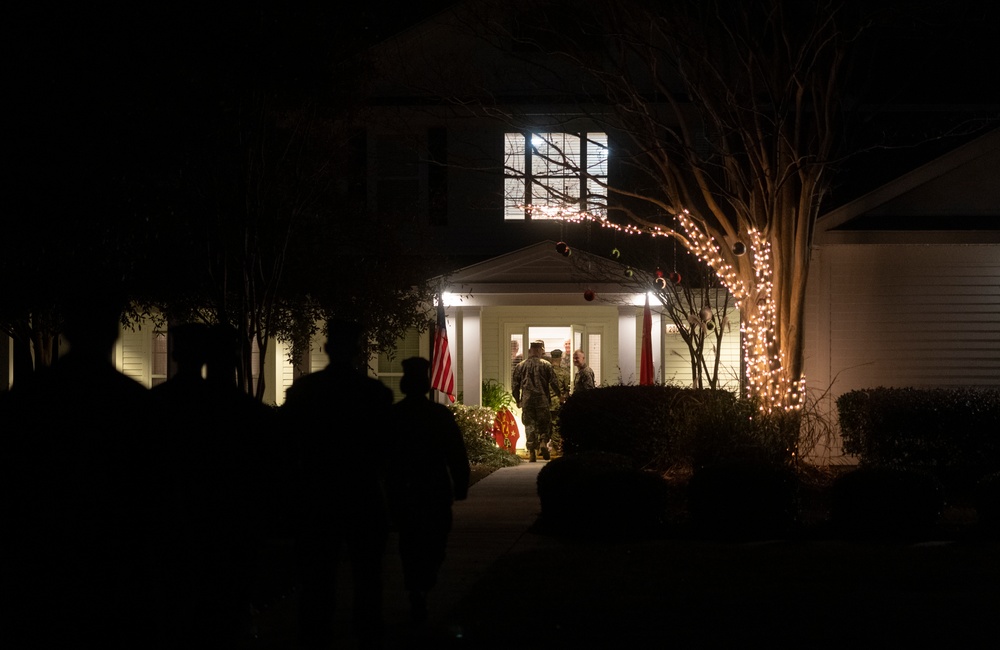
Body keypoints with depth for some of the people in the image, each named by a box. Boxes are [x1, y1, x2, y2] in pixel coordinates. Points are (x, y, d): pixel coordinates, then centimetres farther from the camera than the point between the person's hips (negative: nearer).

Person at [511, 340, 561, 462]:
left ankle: (531, 453, 2)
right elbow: (554, 383, -4)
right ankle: (543, 442, -12)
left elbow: (515, 385, 6)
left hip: (527, 401, 2)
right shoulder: (546, 365, -4)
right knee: (545, 422, 12)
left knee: (529, 424, 6)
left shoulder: (520, 366, 3)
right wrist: (559, 395, 13)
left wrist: (517, 400, 18)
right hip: (542, 400, -2)